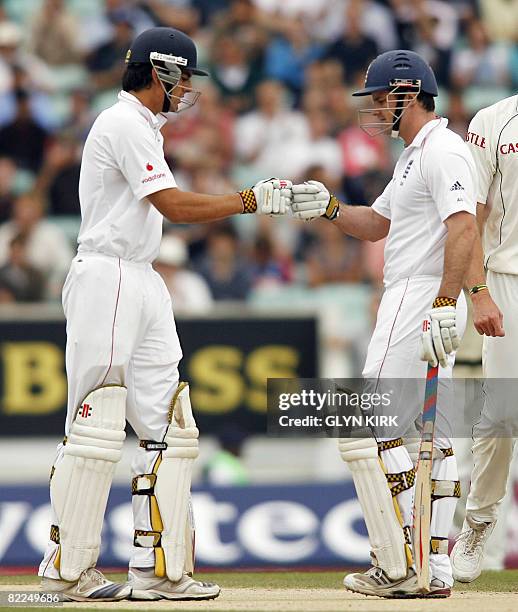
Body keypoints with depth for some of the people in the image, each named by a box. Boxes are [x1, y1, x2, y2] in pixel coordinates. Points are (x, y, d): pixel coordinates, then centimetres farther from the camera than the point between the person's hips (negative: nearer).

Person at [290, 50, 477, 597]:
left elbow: (463, 229, -24)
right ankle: (437, 570, 8)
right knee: (437, 435, 7)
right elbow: (376, 224, 28)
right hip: (416, 305, 11)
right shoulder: (413, 156, 20)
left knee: (368, 427, -11)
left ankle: (396, 567, -11)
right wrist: (329, 207, 10)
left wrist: (445, 304, -32)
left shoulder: (443, 150, -13)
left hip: (422, 302, -11)